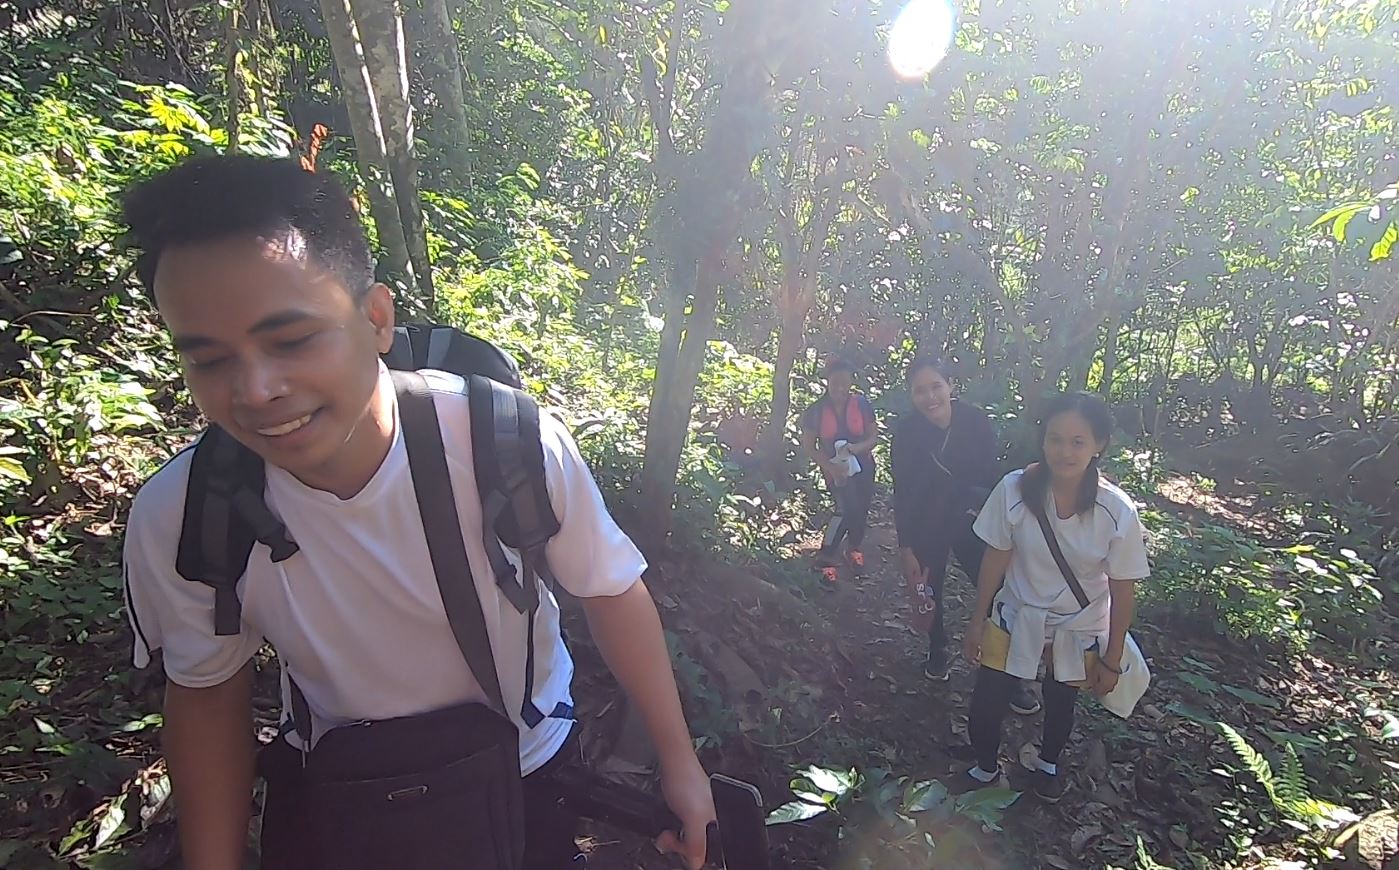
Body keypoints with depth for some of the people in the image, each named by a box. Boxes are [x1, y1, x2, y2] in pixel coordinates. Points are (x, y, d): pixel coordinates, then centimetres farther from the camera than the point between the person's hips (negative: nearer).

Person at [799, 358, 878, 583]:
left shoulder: (862, 404, -11)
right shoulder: (815, 411, -13)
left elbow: (874, 437, -6)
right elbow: (808, 446, -9)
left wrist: (856, 448, -27)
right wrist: (830, 468, -22)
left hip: (863, 467, 3)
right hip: (834, 469, -3)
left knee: (861, 511, 13)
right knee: (848, 509, -22)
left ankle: (854, 547, 43)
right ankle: (826, 558, -8)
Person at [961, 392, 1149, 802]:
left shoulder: (1118, 512, -25)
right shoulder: (1014, 489, -25)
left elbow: (1122, 589, -12)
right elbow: (995, 558, -10)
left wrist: (1112, 660, -4)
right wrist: (977, 621, -1)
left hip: (1080, 629, 0)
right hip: (1017, 616, 0)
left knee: (1060, 704, 25)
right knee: (985, 708, 1)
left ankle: (1047, 762, 58)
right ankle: (986, 768, 36)